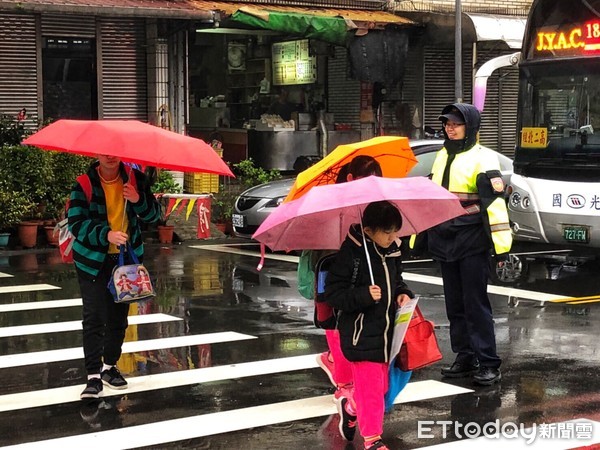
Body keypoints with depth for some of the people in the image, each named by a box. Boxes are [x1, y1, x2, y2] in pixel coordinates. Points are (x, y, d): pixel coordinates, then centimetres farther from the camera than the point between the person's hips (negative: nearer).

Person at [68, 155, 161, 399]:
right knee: (94, 317, -11)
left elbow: (154, 215, -2)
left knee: (119, 316, 12)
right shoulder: (85, 182, -12)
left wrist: (138, 200, -23)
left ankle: (110, 367, 28)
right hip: (93, 259, -3)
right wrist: (106, 234, -33)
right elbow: (76, 223, -17)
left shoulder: (134, 178, -3)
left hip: (126, 258, 3)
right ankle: (93, 375, -10)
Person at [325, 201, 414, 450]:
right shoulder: (350, 254, -17)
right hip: (361, 334, -7)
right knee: (370, 388, -3)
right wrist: (363, 295, -28)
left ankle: (350, 408, 43)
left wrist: (403, 293, 1)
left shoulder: (391, 251, 4)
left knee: (381, 385, 16)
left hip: (386, 331, 7)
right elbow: (332, 293, -16)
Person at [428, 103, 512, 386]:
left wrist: (501, 243, -20)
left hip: (472, 241, -7)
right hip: (445, 240, 7)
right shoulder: (442, 156, 16)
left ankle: (488, 364, -4)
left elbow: (495, 201, -14)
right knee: (455, 304, 10)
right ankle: (465, 359, 18)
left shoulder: (482, 158, -7)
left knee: (475, 303, -8)